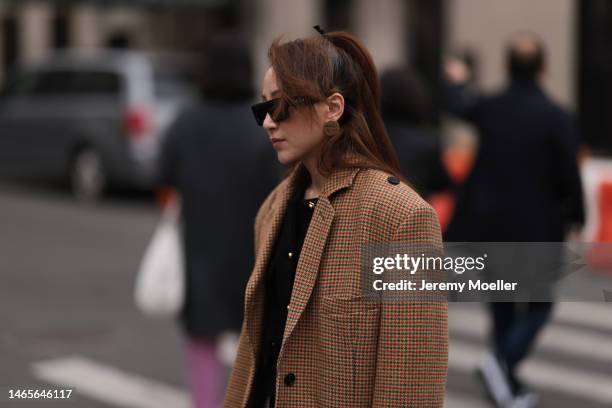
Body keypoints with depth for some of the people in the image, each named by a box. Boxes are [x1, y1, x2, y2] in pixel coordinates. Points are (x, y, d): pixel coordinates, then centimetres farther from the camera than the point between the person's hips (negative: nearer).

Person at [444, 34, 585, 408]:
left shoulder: (488, 108, -2)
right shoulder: (557, 119, -17)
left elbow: (460, 105, 21)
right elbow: (569, 176, -14)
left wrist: (457, 81, 44)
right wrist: (575, 218, 4)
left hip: (489, 224, 5)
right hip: (535, 229, -4)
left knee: (503, 303, 18)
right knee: (538, 305, 11)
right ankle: (504, 361, -13)